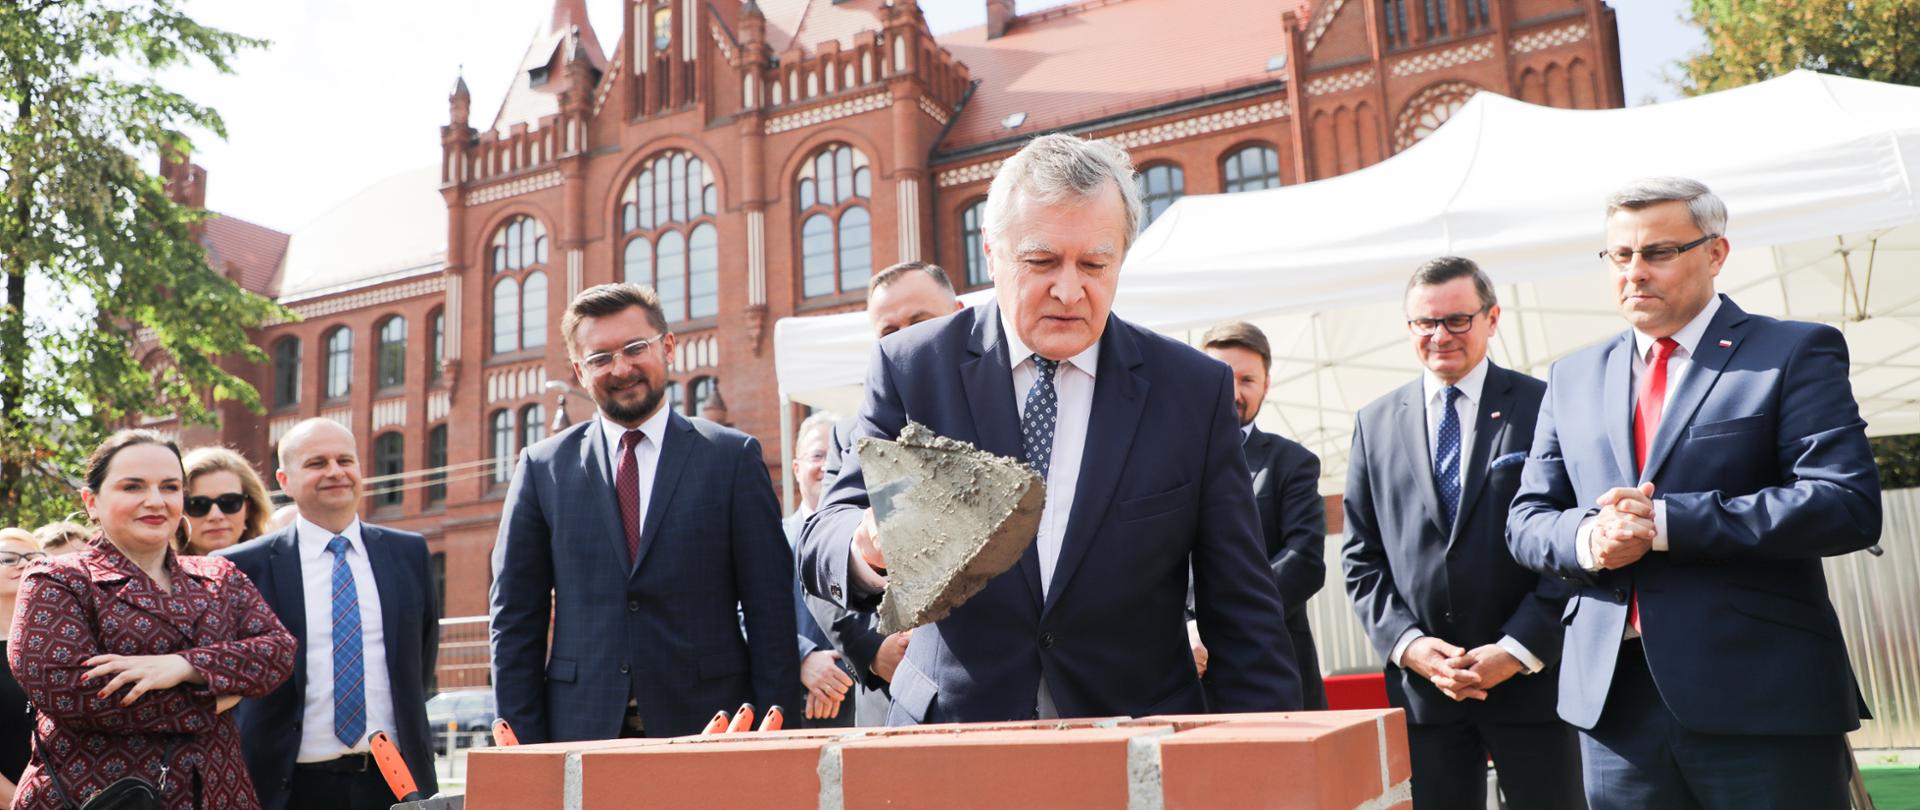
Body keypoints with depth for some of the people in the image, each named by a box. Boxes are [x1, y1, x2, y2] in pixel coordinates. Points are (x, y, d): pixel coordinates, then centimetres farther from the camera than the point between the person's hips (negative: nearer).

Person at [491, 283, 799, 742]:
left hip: (706, 722, -1)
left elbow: (771, 611, 0)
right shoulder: (543, 468, 7)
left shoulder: (733, 457, 2)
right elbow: (515, 618, 7)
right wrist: (526, 746, 1)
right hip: (582, 729, 1)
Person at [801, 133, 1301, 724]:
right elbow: (823, 540, -3)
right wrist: (870, 549, -26)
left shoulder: (1196, 390, 1)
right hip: (952, 738, 3)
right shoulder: (912, 367, 0)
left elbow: (1241, 614, 4)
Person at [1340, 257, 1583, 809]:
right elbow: (1362, 556, 8)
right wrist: (1406, 642, -5)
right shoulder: (1376, 422, 9)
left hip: (1531, 674, -2)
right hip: (1420, 679, 2)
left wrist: (1518, 649, -11)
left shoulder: (1542, 407, 0)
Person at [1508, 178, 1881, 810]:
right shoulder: (1573, 378, 13)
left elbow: (1849, 504, -11)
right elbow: (1526, 520, 12)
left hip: (1763, 698, -3)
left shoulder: (1796, 353, 1)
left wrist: (1664, 523, -17)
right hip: (1614, 701, 4)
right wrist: (1586, 538, -11)